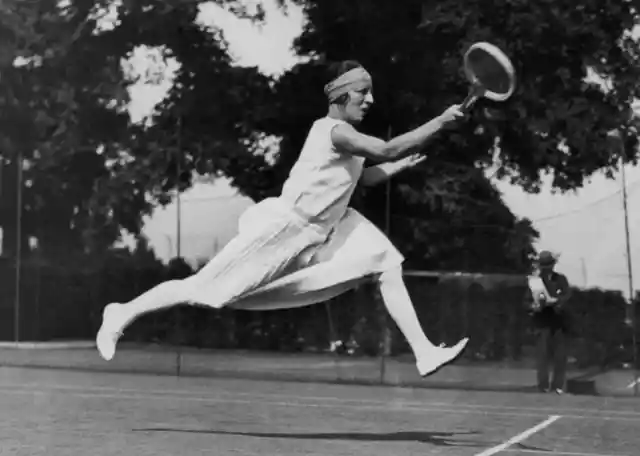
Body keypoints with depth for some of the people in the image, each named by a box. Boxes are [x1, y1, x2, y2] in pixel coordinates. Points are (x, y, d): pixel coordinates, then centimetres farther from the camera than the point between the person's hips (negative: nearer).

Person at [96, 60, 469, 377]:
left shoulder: (344, 132, 8)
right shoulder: (335, 131, -20)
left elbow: (360, 177, 25)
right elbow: (387, 150, -32)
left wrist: (401, 165, 12)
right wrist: (440, 123, -28)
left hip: (322, 230, 10)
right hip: (284, 226, -10)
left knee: (385, 263, -3)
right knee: (204, 289, -3)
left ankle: (424, 352, -6)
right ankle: (124, 313, 15)